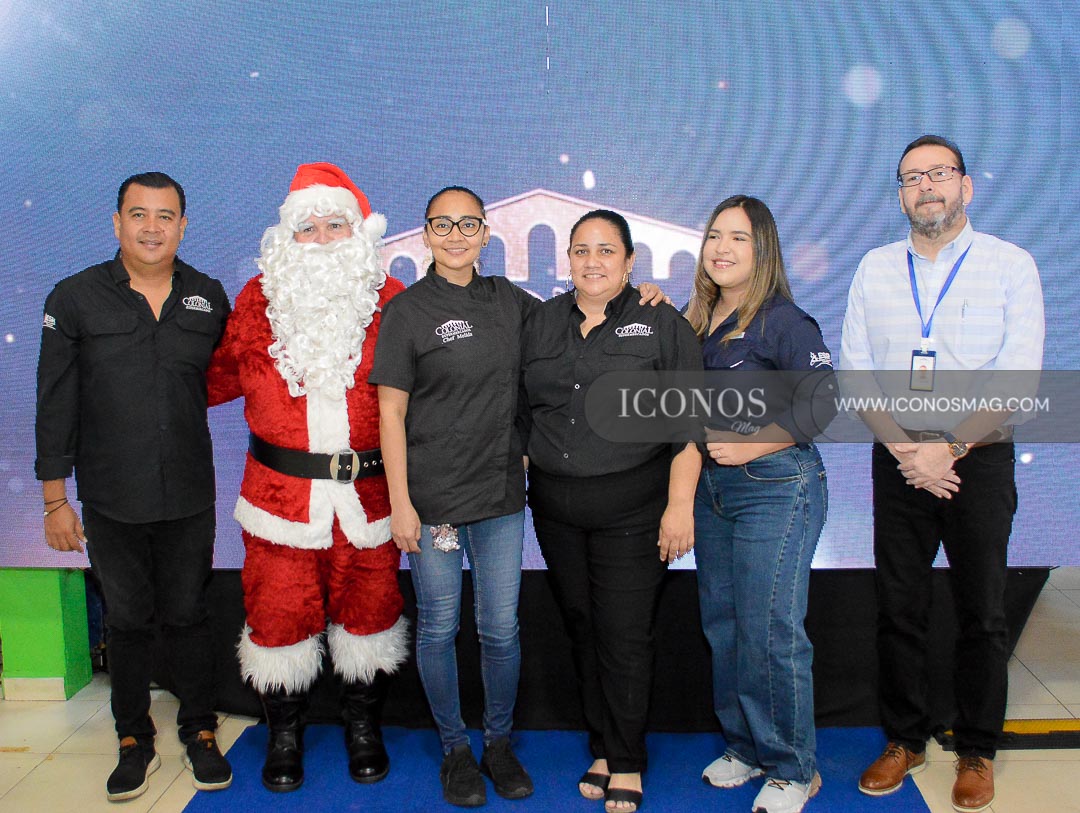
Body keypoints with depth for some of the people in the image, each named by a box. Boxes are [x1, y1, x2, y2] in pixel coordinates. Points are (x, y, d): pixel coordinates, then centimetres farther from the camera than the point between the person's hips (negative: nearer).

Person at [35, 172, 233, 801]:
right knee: (127, 620, 12)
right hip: (111, 500, -1)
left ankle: (200, 731, 29)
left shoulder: (209, 297, 2)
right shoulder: (75, 299, -3)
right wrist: (55, 498, -2)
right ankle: (135, 741, 29)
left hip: (190, 496, 1)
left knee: (188, 614, 12)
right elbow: (56, 405, -2)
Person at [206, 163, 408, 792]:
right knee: (280, 611, 8)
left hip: (367, 492, -1)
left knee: (369, 606, 11)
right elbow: (223, 375, 17)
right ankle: (285, 734, 32)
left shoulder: (390, 301, 1)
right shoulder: (260, 299, 5)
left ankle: (364, 728, 34)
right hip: (281, 488, 1)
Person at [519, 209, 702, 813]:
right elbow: (521, 407, 16)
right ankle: (603, 747, 28)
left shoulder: (661, 324, -2)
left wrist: (680, 503, -12)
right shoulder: (541, 322, 10)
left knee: (625, 636, -1)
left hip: (631, 507, -4)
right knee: (583, 628, 12)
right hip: (555, 505, 4)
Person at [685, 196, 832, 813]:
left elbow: (821, 401, -15)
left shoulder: (784, 320, -9)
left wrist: (751, 446, -17)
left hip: (775, 488, -7)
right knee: (722, 623, 14)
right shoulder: (698, 320, 11)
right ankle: (746, 746, 31)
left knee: (770, 632, -3)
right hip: (710, 486, 7)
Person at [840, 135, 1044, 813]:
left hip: (979, 459, -2)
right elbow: (855, 372, 2)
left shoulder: (1011, 266, -2)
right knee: (899, 609, 9)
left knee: (983, 615, 7)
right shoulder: (875, 269, 6)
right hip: (899, 460, 2)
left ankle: (977, 752, 24)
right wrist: (906, 449, -9)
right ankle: (906, 740, 26)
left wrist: (947, 450, -15)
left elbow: (1016, 378, -9)